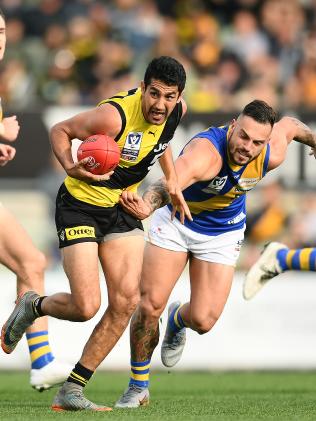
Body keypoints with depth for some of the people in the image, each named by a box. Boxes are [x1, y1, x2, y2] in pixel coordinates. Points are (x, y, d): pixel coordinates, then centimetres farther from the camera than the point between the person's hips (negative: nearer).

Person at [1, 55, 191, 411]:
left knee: (125, 301, -8)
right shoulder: (114, 116, -28)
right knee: (86, 307, -16)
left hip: (123, 207, 7)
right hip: (81, 205, -7)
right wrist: (71, 168, -31)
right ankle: (33, 306, 21)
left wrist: (171, 179, 11)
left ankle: (71, 391, 1)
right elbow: (60, 130, -14)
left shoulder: (175, 110, -6)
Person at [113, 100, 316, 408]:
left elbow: (289, 125, 1)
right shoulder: (205, 152, -40)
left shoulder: (272, 155, -23)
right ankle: (138, 387, 14)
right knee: (150, 305, -10)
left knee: (203, 321, -8)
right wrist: (147, 205, -80)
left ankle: (178, 320, 33)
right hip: (176, 221, -3)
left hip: (222, 234, 3)